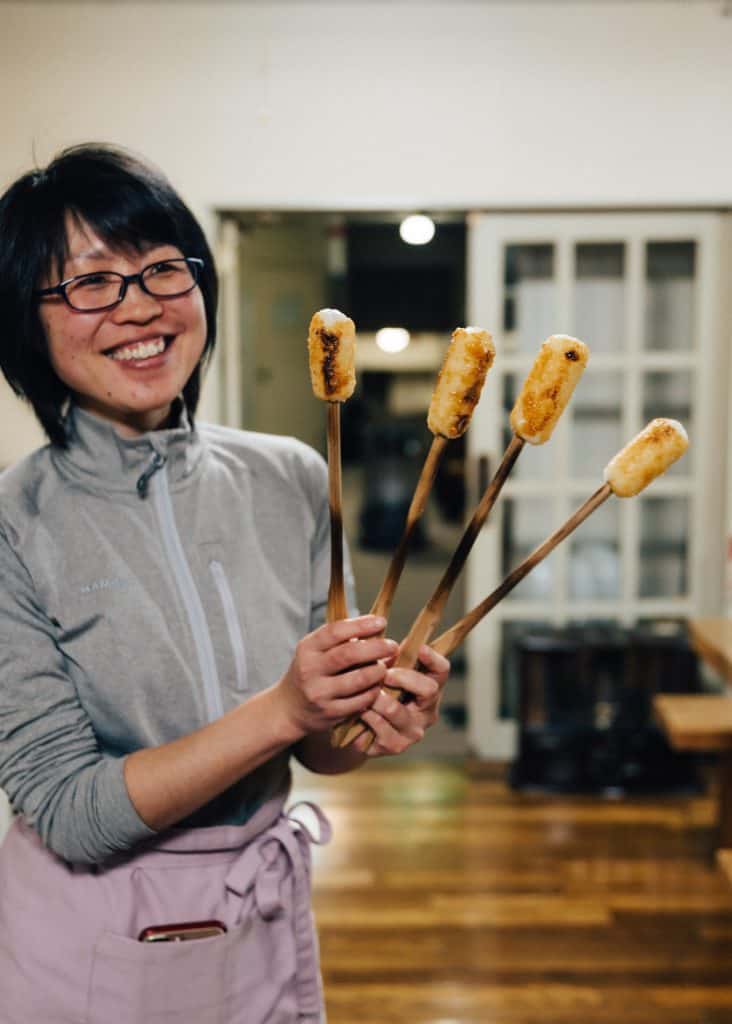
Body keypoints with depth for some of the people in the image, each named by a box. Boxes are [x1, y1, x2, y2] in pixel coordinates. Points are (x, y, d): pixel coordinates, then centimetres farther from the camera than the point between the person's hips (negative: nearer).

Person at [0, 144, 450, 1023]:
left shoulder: (292, 480, -7)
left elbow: (312, 746, 2)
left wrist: (371, 724, -19)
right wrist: (278, 711, -29)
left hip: (267, 925, 4)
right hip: (89, 948, -3)